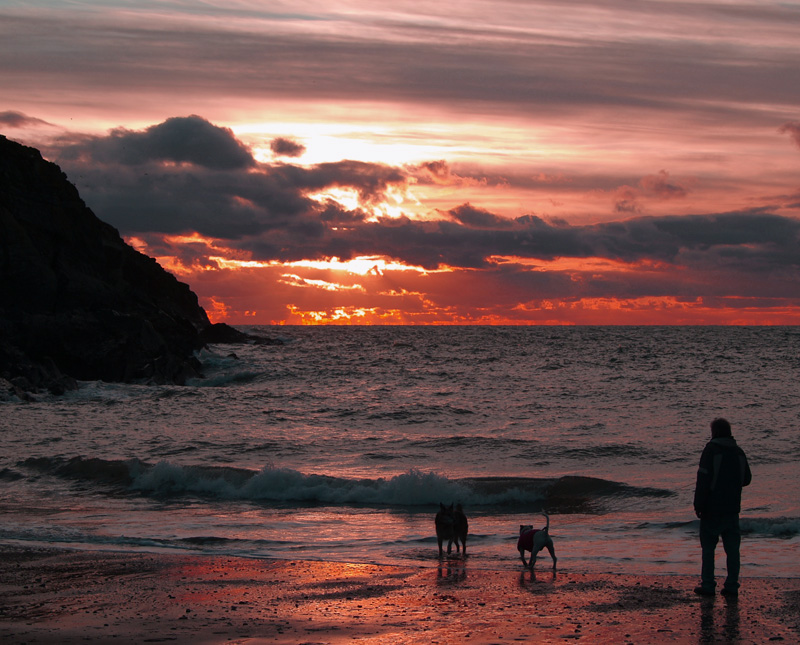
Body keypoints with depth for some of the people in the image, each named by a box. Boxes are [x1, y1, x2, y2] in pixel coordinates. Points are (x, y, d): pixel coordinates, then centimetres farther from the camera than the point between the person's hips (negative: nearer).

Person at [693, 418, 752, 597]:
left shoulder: (711, 450, -11)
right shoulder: (739, 452, 6)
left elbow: (703, 479, -15)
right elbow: (746, 479, 16)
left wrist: (698, 505, -11)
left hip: (713, 508, -5)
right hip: (733, 508, 5)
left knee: (708, 548, 3)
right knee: (732, 548, 7)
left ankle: (707, 585, 3)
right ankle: (732, 586, 6)